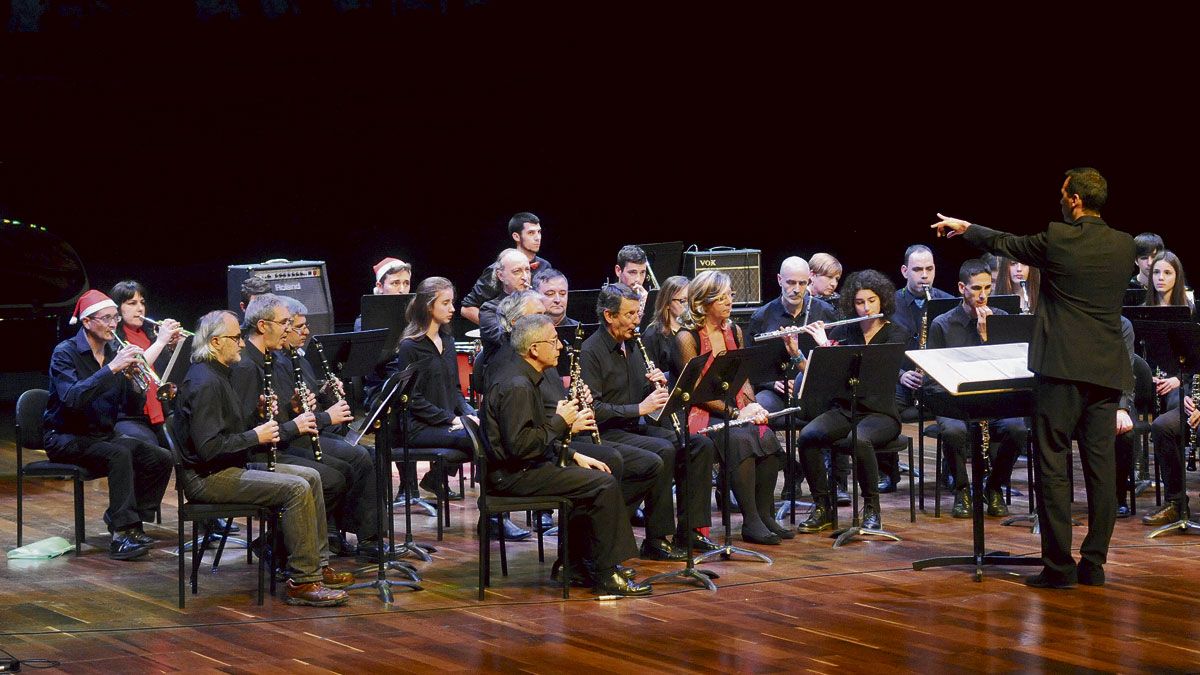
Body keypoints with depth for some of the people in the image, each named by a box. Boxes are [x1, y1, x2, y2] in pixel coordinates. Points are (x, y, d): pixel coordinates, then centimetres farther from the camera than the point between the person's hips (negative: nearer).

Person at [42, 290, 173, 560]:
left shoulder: (115, 353, 5)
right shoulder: (65, 353, -11)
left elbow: (133, 410, 3)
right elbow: (71, 398, -30)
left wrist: (134, 380, -17)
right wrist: (111, 368, -33)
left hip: (104, 434, 6)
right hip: (66, 439, -6)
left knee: (161, 458, -15)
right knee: (119, 454, -33)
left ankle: (125, 518, 0)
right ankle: (122, 534, -32)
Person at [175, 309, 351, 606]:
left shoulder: (218, 375, 15)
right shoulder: (205, 383, -18)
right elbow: (208, 448, -26)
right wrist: (256, 436, -16)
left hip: (231, 466, 11)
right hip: (206, 478, -11)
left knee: (310, 477, 9)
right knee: (296, 489, -22)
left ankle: (318, 565, 11)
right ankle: (302, 580, -18)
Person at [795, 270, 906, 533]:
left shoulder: (897, 334, -1)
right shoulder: (844, 331, 10)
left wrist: (827, 345, -21)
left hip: (879, 413, -4)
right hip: (843, 410, 4)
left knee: (859, 440, -37)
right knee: (807, 436, -26)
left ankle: (872, 510, -18)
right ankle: (822, 508, -13)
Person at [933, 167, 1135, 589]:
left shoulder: (1056, 239, -8)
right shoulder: (1125, 246, 6)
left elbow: (1002, 244, 9)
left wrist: (964, 228, 28)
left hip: (1062, 369, -5)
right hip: (1108, 372, 5)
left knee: (1052, 467, -1)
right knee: (1101, 467, 7)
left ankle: (1058, 566, -2)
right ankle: (1093, 565, 10)